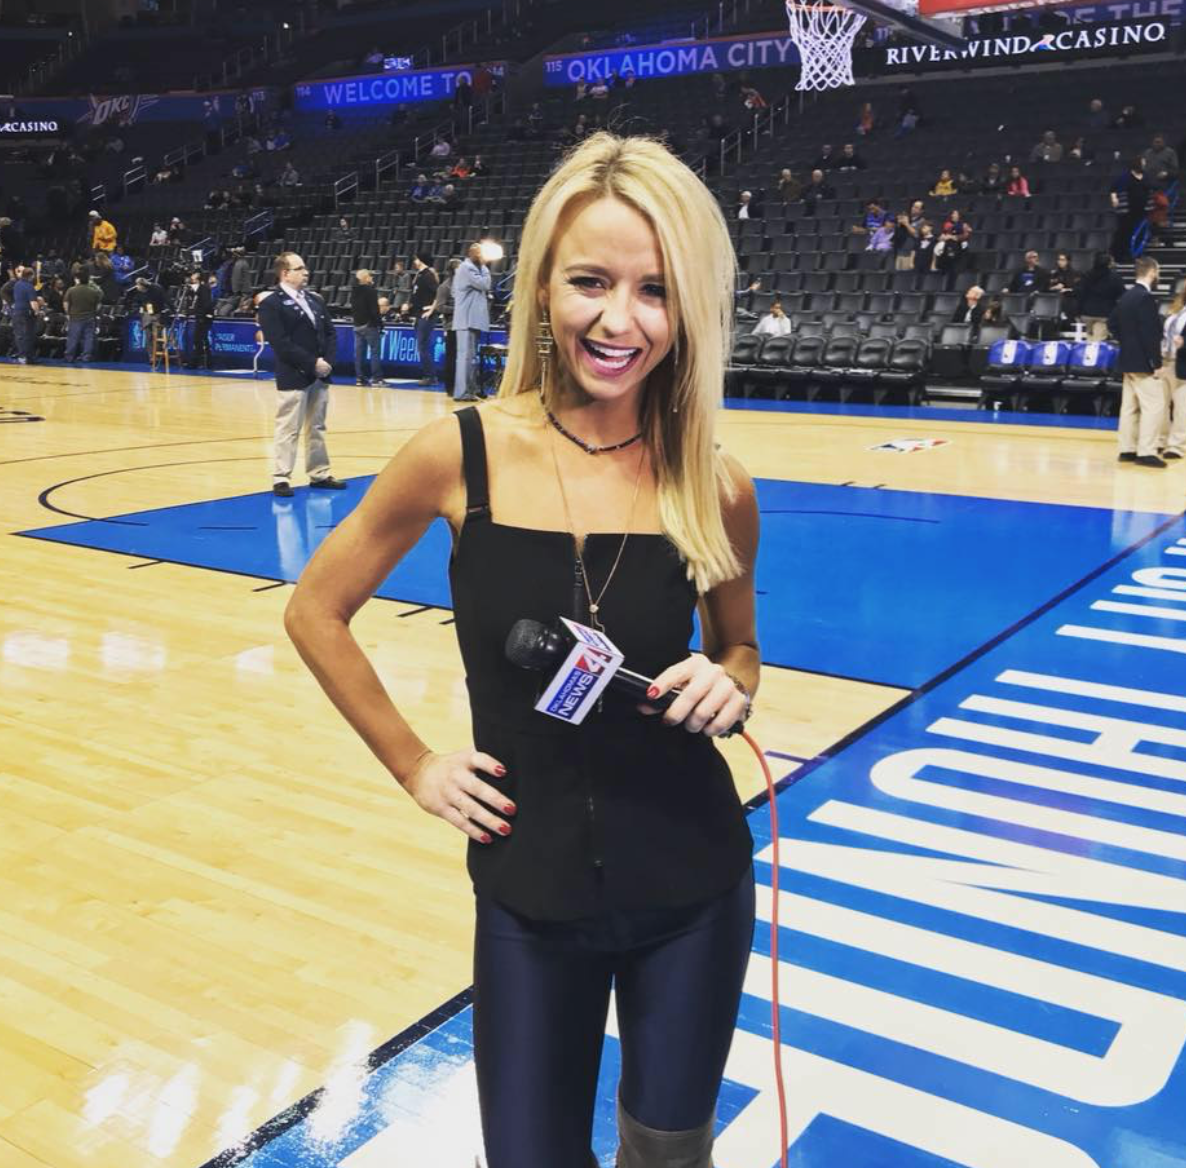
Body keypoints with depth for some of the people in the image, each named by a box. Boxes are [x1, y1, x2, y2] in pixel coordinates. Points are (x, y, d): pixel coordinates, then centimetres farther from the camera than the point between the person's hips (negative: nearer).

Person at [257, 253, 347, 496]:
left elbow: (330, 333, 13)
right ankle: (281, 479, 4)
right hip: (293, 377, -7)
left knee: (317, 428, 13)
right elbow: (280, 343, -16)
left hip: (320, 376, 7)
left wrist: (327, 362, -5)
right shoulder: (271, 303, -8)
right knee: (288, 430, -2)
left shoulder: (315, 299, 15)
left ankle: (319, 474, 21)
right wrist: (312, 363, -18)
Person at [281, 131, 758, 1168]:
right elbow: (315, 611, 1)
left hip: (693, 886, 1)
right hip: (529, 893, 0)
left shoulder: (715, 488, -10)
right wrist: (413, 764, -1)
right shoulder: (465, 454, -13)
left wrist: (729, 685, -13)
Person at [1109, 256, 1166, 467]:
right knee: (1154, 406, -6)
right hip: (1143, 363, -10)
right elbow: (1150, 334, -21)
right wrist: (1157, 364, -18)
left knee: (1129, 406, 12)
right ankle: (1146, 452, -8)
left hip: (1128, 360, 10)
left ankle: (1127, 449, 15)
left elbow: (1112, 323, 21)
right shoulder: (1146, 297, -18)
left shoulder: (1126, 297, 10)